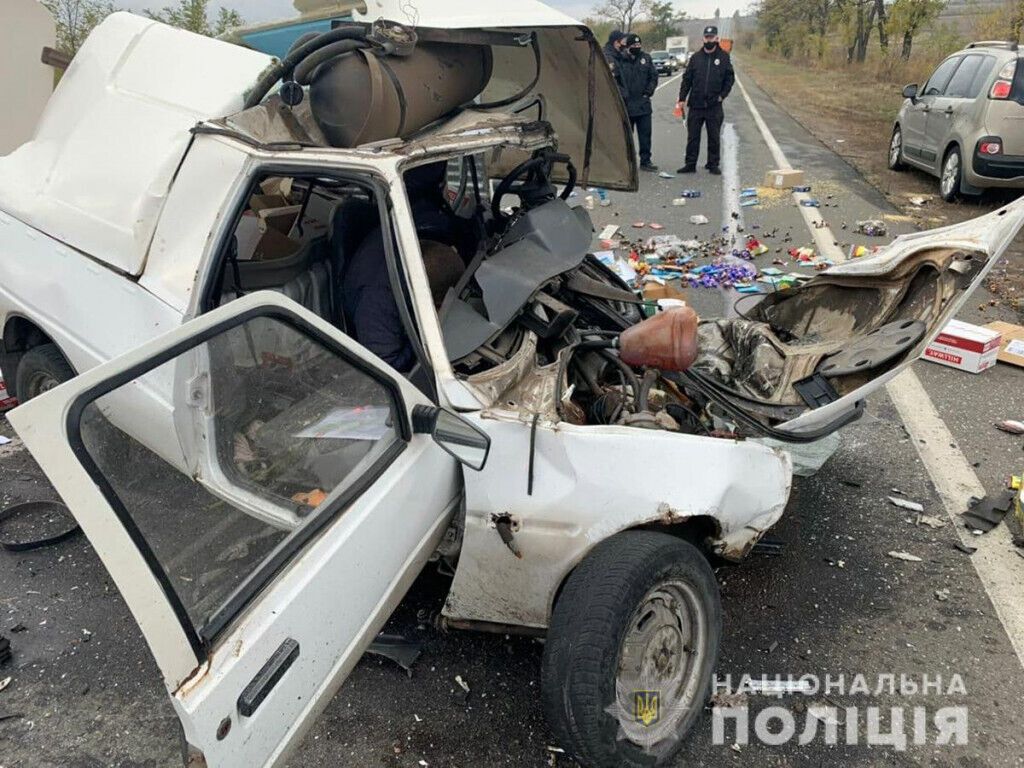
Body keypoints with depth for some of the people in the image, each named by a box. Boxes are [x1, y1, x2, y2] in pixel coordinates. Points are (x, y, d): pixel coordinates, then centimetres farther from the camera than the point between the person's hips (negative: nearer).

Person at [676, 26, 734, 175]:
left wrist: (722, 95, -4)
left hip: (714, 106, -1)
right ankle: (690, 163, 12)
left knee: (714, 137, 5)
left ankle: (713, 164, 14)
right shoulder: (695, 57, 6)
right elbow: (686, 79, 5)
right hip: (696, 105, 1)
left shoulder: (724, 57, 3)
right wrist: (682, 98, -1)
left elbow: (730, 78, 6)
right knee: (692, 136, 4)